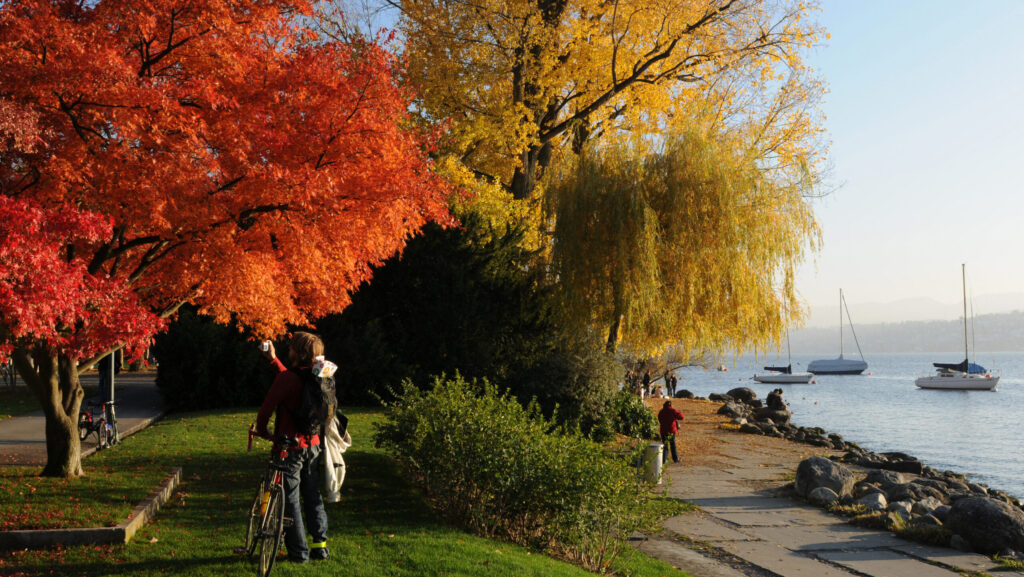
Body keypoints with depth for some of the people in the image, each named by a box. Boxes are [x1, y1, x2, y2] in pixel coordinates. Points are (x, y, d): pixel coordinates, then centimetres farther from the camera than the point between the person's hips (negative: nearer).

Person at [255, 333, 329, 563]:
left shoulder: (287, 378, -19)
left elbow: (267, 407, -12)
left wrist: (262, 430, 6)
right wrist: (273, 359, 29)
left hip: (290, 447, -7)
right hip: (313, 445, 7)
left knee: (290, 500, 3)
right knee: (313, 497, 16)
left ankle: (299, 551, 7)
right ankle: (320, 546, 21)